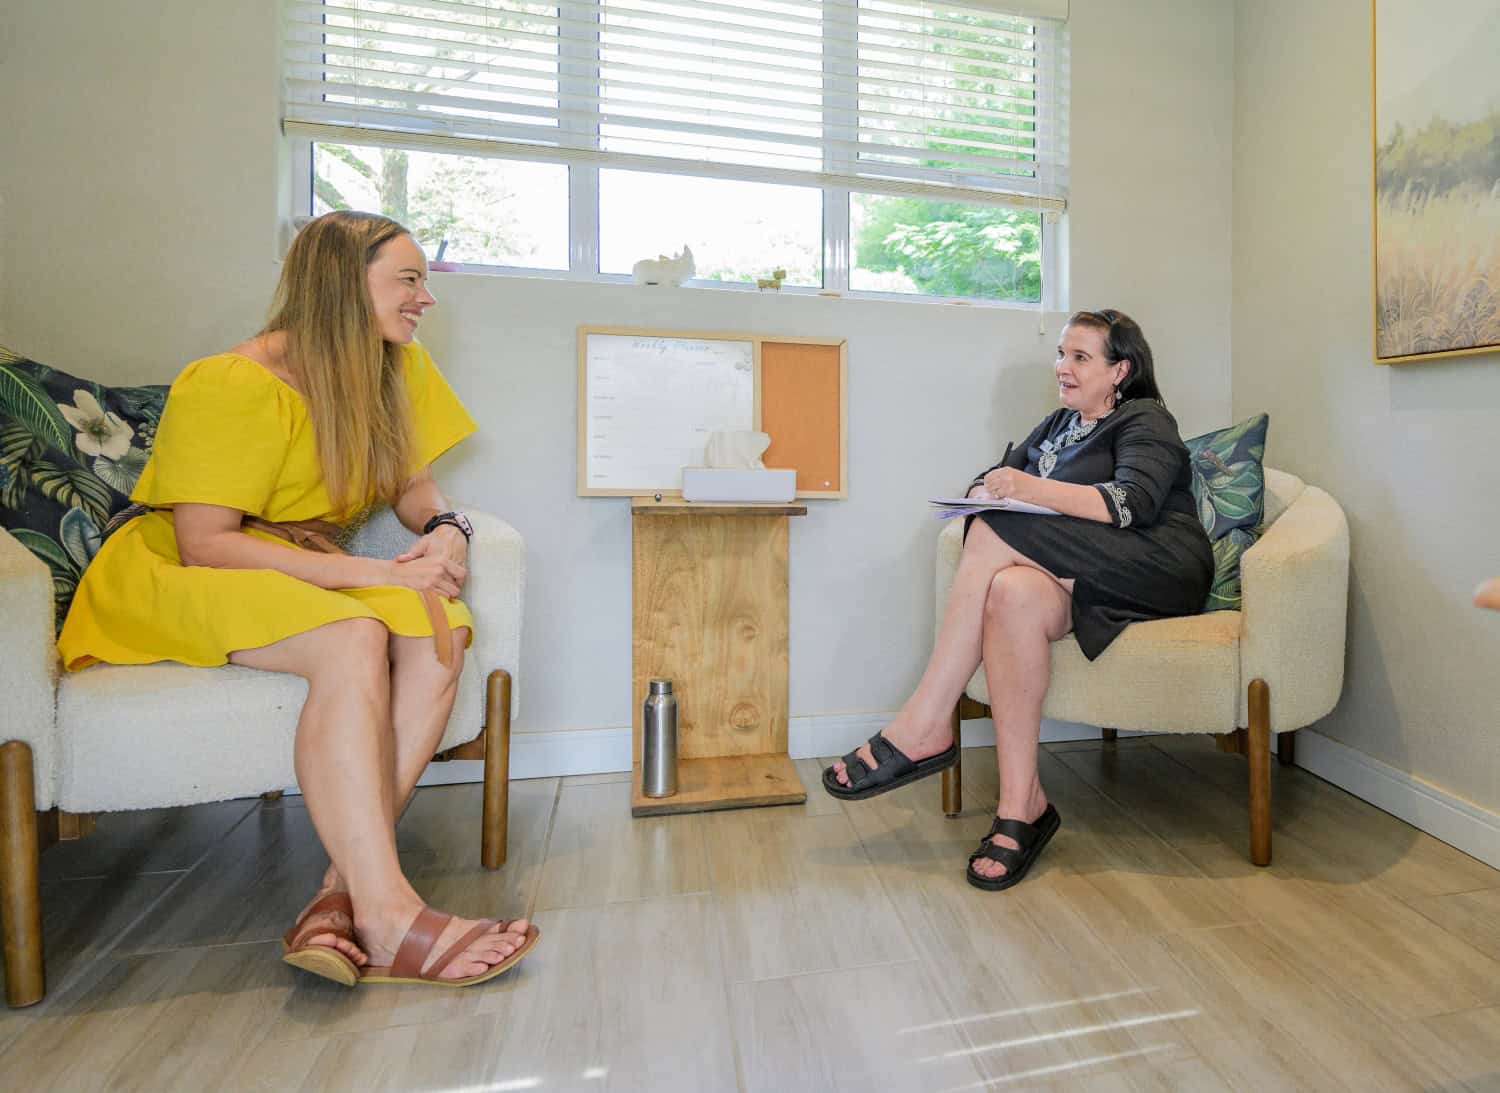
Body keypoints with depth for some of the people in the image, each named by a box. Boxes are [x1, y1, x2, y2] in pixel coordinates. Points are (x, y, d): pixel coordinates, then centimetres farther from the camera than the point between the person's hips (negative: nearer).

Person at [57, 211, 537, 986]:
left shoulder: (399, 368, 2)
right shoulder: (231, 385, -17)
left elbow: (414, 487, 8)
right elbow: (204, 544, -22)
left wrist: (446, 533, -16)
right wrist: (376, 572, -29)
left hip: (305, 569, 6)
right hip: (170, 578, -5)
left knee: (441, 631, -26)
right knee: (354, 639, -36)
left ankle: (344, 886, -27)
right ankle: (384, 915, -32)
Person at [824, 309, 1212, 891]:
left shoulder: (1146, 421, 4)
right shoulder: (1056, 425, 24)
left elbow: (1132, 503, -16)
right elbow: (988, 484, 15)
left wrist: (1033, 489, -29)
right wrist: (985, 490, -10)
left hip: (1159, 572, -5)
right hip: (1072, 576, 5)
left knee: (994, 534, -29)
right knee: (1012, 592, -33)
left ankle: (923, 729, -29)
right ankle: (1021, 807, -30)